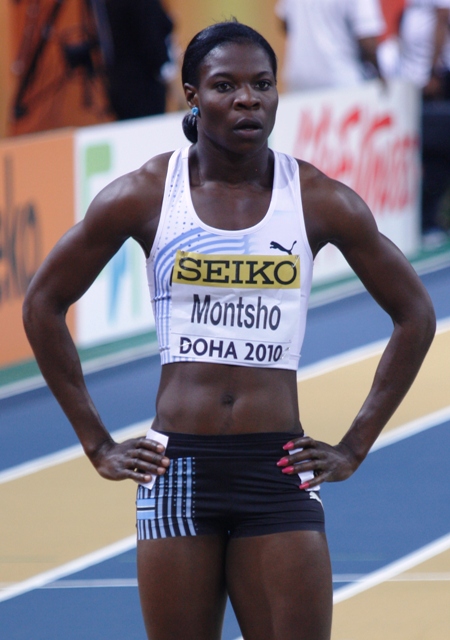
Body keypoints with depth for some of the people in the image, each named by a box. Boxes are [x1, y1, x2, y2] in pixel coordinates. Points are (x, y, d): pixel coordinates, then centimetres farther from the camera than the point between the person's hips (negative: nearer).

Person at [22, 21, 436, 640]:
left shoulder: (321, 202, 1)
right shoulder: (145, 195, 0)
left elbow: (415, 315, 10)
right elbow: (43, 303, 9)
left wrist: (355, 447, 6)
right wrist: (96, 442, 6)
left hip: (279, 470, 0)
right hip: (178, 467, 0)